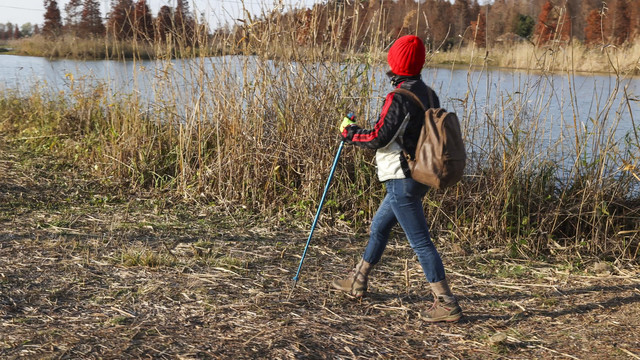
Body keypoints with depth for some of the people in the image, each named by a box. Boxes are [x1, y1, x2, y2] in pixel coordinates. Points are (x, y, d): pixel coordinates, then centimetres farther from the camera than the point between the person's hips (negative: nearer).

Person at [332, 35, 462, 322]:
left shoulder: (399, 98, -19)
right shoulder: (429, 95, 8)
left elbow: (378, 139, -19)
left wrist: (349, 131, -2)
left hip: (402, 180, -10)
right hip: (421, 176, 10)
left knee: (420, 241, -6)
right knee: (379, 227, 22)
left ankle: (447, 304, -3)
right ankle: (357, 282, 37)